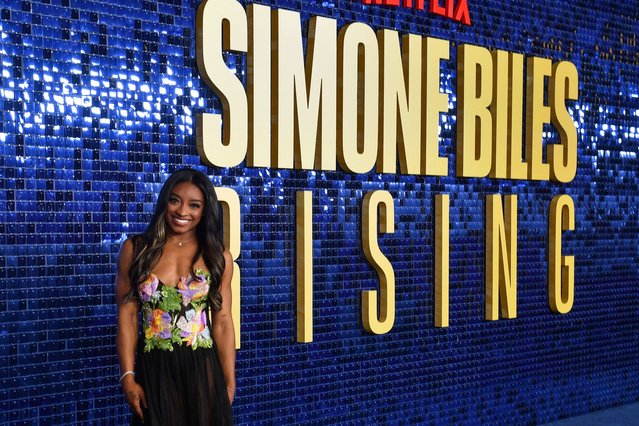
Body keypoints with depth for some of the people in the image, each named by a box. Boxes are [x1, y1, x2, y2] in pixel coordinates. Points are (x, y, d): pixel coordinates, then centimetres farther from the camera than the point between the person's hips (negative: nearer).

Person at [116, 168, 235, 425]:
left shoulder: (218, 257, 1)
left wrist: (229, 383, -2)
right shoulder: (135, 249, 0)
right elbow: (127, 316, -1)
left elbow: (222, 322, 1)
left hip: (202, 369, 1)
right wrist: (128, 377, -6)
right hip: (154, 369, 0)